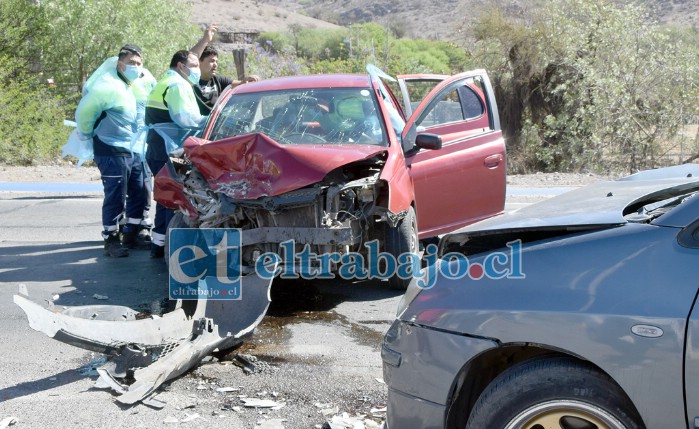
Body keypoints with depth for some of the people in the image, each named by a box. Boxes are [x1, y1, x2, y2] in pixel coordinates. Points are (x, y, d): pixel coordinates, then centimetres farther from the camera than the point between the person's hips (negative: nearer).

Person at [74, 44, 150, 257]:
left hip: (134, 150, 9)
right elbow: (84, 111, -14)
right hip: (112, 152, -9)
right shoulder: (108, 85, -18)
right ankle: (111, 240, 5)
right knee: (115, 197, -5)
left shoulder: (135, 85, 9)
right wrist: (87, 135, -1)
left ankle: (132, 233, 28)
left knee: (139, 194, 13)